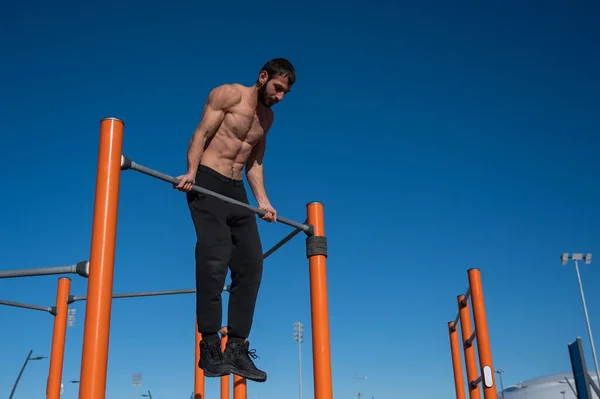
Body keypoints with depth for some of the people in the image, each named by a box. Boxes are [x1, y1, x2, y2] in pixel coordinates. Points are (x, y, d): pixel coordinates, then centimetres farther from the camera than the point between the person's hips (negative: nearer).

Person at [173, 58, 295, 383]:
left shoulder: (267, 117, 19)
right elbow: (202, 133, -10)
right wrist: (191, 172, -24)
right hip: (208, 182, -7)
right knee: (214, 260, -18)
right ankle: (210, 348, -14)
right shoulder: (228, 94, -1)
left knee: (251, 265, -3)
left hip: (237, 190, 7)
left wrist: (263, 201, 12)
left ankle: (236, 349, 0)